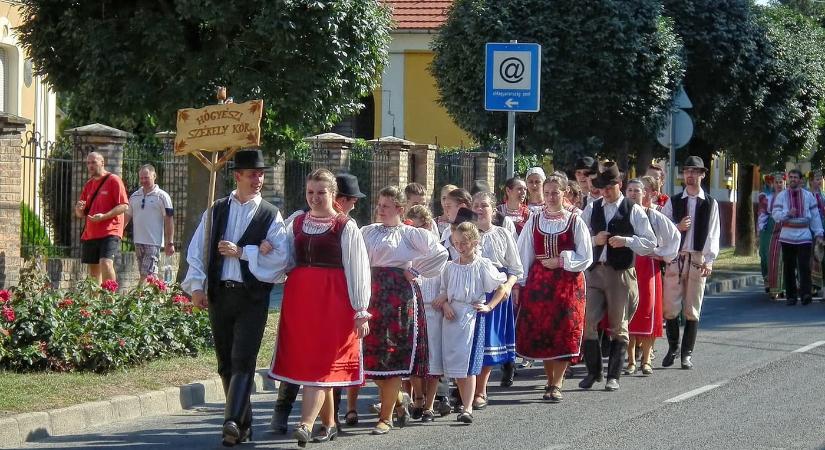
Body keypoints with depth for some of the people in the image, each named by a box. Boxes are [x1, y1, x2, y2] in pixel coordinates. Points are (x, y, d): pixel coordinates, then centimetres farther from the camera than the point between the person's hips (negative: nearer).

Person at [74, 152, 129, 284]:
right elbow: (80, 215, 21)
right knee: (93, 271, 7)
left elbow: (124, 206, -10)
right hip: (90, 234, 7)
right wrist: (79, 209, -4)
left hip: (109, 232, -7)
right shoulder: (88, 185, 18)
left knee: (106, 263, -23)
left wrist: (104, 216, -21)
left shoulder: (113, 180, -2)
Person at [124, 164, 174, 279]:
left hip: (154, 242, -6)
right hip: (138, 241, 6)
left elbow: (169, 220, -4)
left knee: (148, 274, -13)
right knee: (143, 274, 8)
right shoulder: (134, 196, 14)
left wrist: (170, 243, -8)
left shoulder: (162, 196, -3)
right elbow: (127, 217, 20)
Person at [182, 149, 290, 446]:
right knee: (226, 364, 8)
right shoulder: (215, 212, 10)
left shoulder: (270, 216, 2)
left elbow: (280, 257, -8)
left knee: (243, 361, -15)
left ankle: (233, 422, -24)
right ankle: (243, 425, 17)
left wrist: (241, 252, -12)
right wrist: (196, 285, -3)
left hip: (252, 298, -4)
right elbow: (196, 251, 9)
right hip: (219, 294, 4)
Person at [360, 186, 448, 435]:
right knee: (372, 355, 3)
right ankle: (400, 399, 26)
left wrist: (414, 270, -5)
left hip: (400, 296, -4)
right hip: (373, 296, 4)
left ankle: (386, 417, 4)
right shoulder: (368, 232, 13)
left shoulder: (411, 234, 1)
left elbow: (440, 253, -5)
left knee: (392, 357, -3)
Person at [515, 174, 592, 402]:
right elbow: (524, 254, 8)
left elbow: (586, 258, -1)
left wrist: (561, 261, -10)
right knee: (540, 331, 1)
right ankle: (551, 379, 15)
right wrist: (521, 284, 3)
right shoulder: (534, 221, 6)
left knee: (564, 332, -5)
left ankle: (557, 384, -2)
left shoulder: (575, 222, -1)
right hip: (538, 280, 2)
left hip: (568, 282, -2)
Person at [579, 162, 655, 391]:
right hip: (594, 271, 3)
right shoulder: (591, 209, 11)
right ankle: (593, 371, 11)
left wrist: (627, 241, -16)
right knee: (588, 322, -2)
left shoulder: (634, 211, 1)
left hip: (621, 274, -3)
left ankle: (613, 376, 10)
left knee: (618, 327, 3)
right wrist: (594, 240, -8)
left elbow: (650, 243, -2)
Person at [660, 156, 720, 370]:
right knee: (670, 307, -2)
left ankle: (687, 353, 8)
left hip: (698, 259, -1)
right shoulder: (673, 202, 8)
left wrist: (709, 260, -9)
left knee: (692, 310, 1)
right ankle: (673, 347, 16)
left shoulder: (710, 204, 6)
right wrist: (678, 227, -14)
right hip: (674, 258, 1)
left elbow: (713, 234, 1)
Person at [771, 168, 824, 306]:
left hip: (804, 236, -1)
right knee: (789, 267, 3)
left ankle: (806, 294, -20)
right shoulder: (781, 196, 7)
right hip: (787, 236, 1)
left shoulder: (808, 196, 8)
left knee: (804, 266, -12)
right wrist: (788, 213, -19)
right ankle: (791, 296, 8)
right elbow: (775, 214, -1)